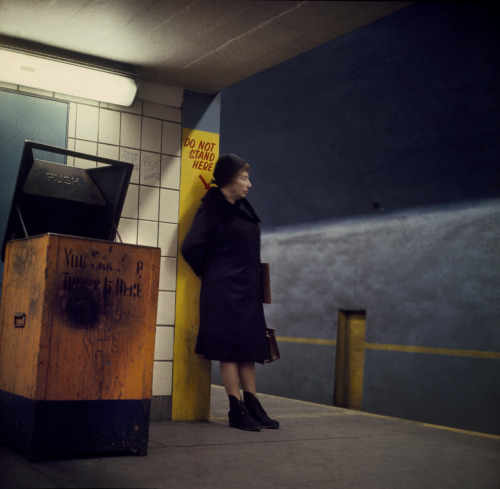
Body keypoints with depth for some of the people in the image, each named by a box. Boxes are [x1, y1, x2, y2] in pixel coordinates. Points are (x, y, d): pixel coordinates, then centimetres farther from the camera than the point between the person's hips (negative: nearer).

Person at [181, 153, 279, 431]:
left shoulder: (242, 208, 14)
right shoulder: (212, 210, -11)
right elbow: (191, 247, -17)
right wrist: (209, 273, -4)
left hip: (247, 290, 8)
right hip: (224, 290, -8)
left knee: (249, 348, 10)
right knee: (230, 349, -4)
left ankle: (253, 406, 17)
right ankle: (237, 411, 2)